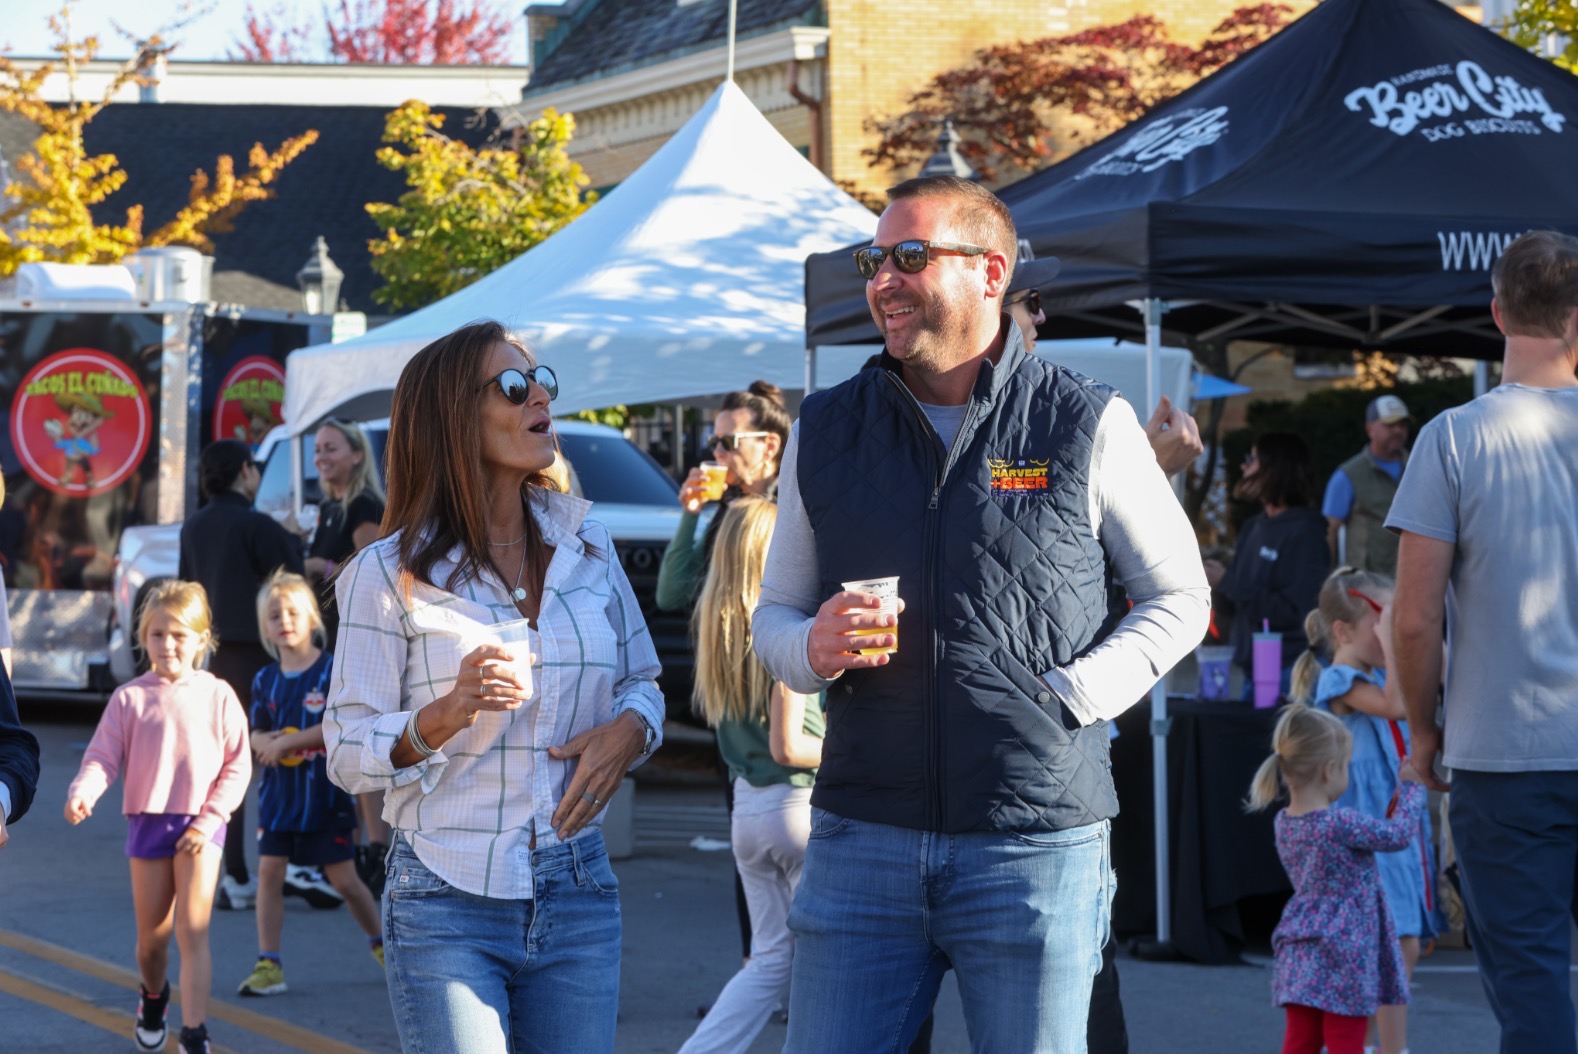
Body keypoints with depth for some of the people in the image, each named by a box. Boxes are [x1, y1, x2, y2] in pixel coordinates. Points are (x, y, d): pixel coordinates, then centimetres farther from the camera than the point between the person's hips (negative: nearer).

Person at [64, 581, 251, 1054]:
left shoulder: (217, 696, -2)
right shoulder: (129, 698, -1)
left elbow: (237, 766, -1)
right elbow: (102, 757, -4)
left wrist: (210, 819, -10)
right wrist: (82, 793, -24)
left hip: (200, 827, -2)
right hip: (148, 823, 2)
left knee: (192, 932, -10)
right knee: (152, 935, 13)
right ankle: (153, 996, 44)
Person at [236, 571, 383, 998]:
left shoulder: (333, 670, -8)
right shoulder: (265, 680, 7)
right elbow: (258, 734, 10)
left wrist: (287, 741, -17)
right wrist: (266, 742, -14)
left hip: (325, 796, -4)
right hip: (278, 794, 4)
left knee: (344, 879, 3)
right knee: (269, 873, -4)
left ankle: (380, 943, 25)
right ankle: (268, 965, 0)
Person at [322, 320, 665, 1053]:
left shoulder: (586, 548, 8)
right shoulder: (391, 575, -4)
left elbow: (642, 680, 18)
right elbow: (347, 757, -4)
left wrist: (628, 730, -5)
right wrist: (448, 713, -21)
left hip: (577, 897, 4)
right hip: (446, 906, -4)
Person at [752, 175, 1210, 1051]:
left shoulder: (1085, 425, 2)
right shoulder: (825, 430, 10)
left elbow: (1177, 597, 9)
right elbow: (774, 613, 18)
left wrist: (1077, 697, -7)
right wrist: (814, 648, -6)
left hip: (1035, 842, -2)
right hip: (861, 837, 3)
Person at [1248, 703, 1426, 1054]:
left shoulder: (1284, 823, 4)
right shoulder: (1341, 824, -21)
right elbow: (1398, 834, -8)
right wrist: (1411, 787, 6)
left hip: (1299, 956, 7)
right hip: (1343, 956, -7)